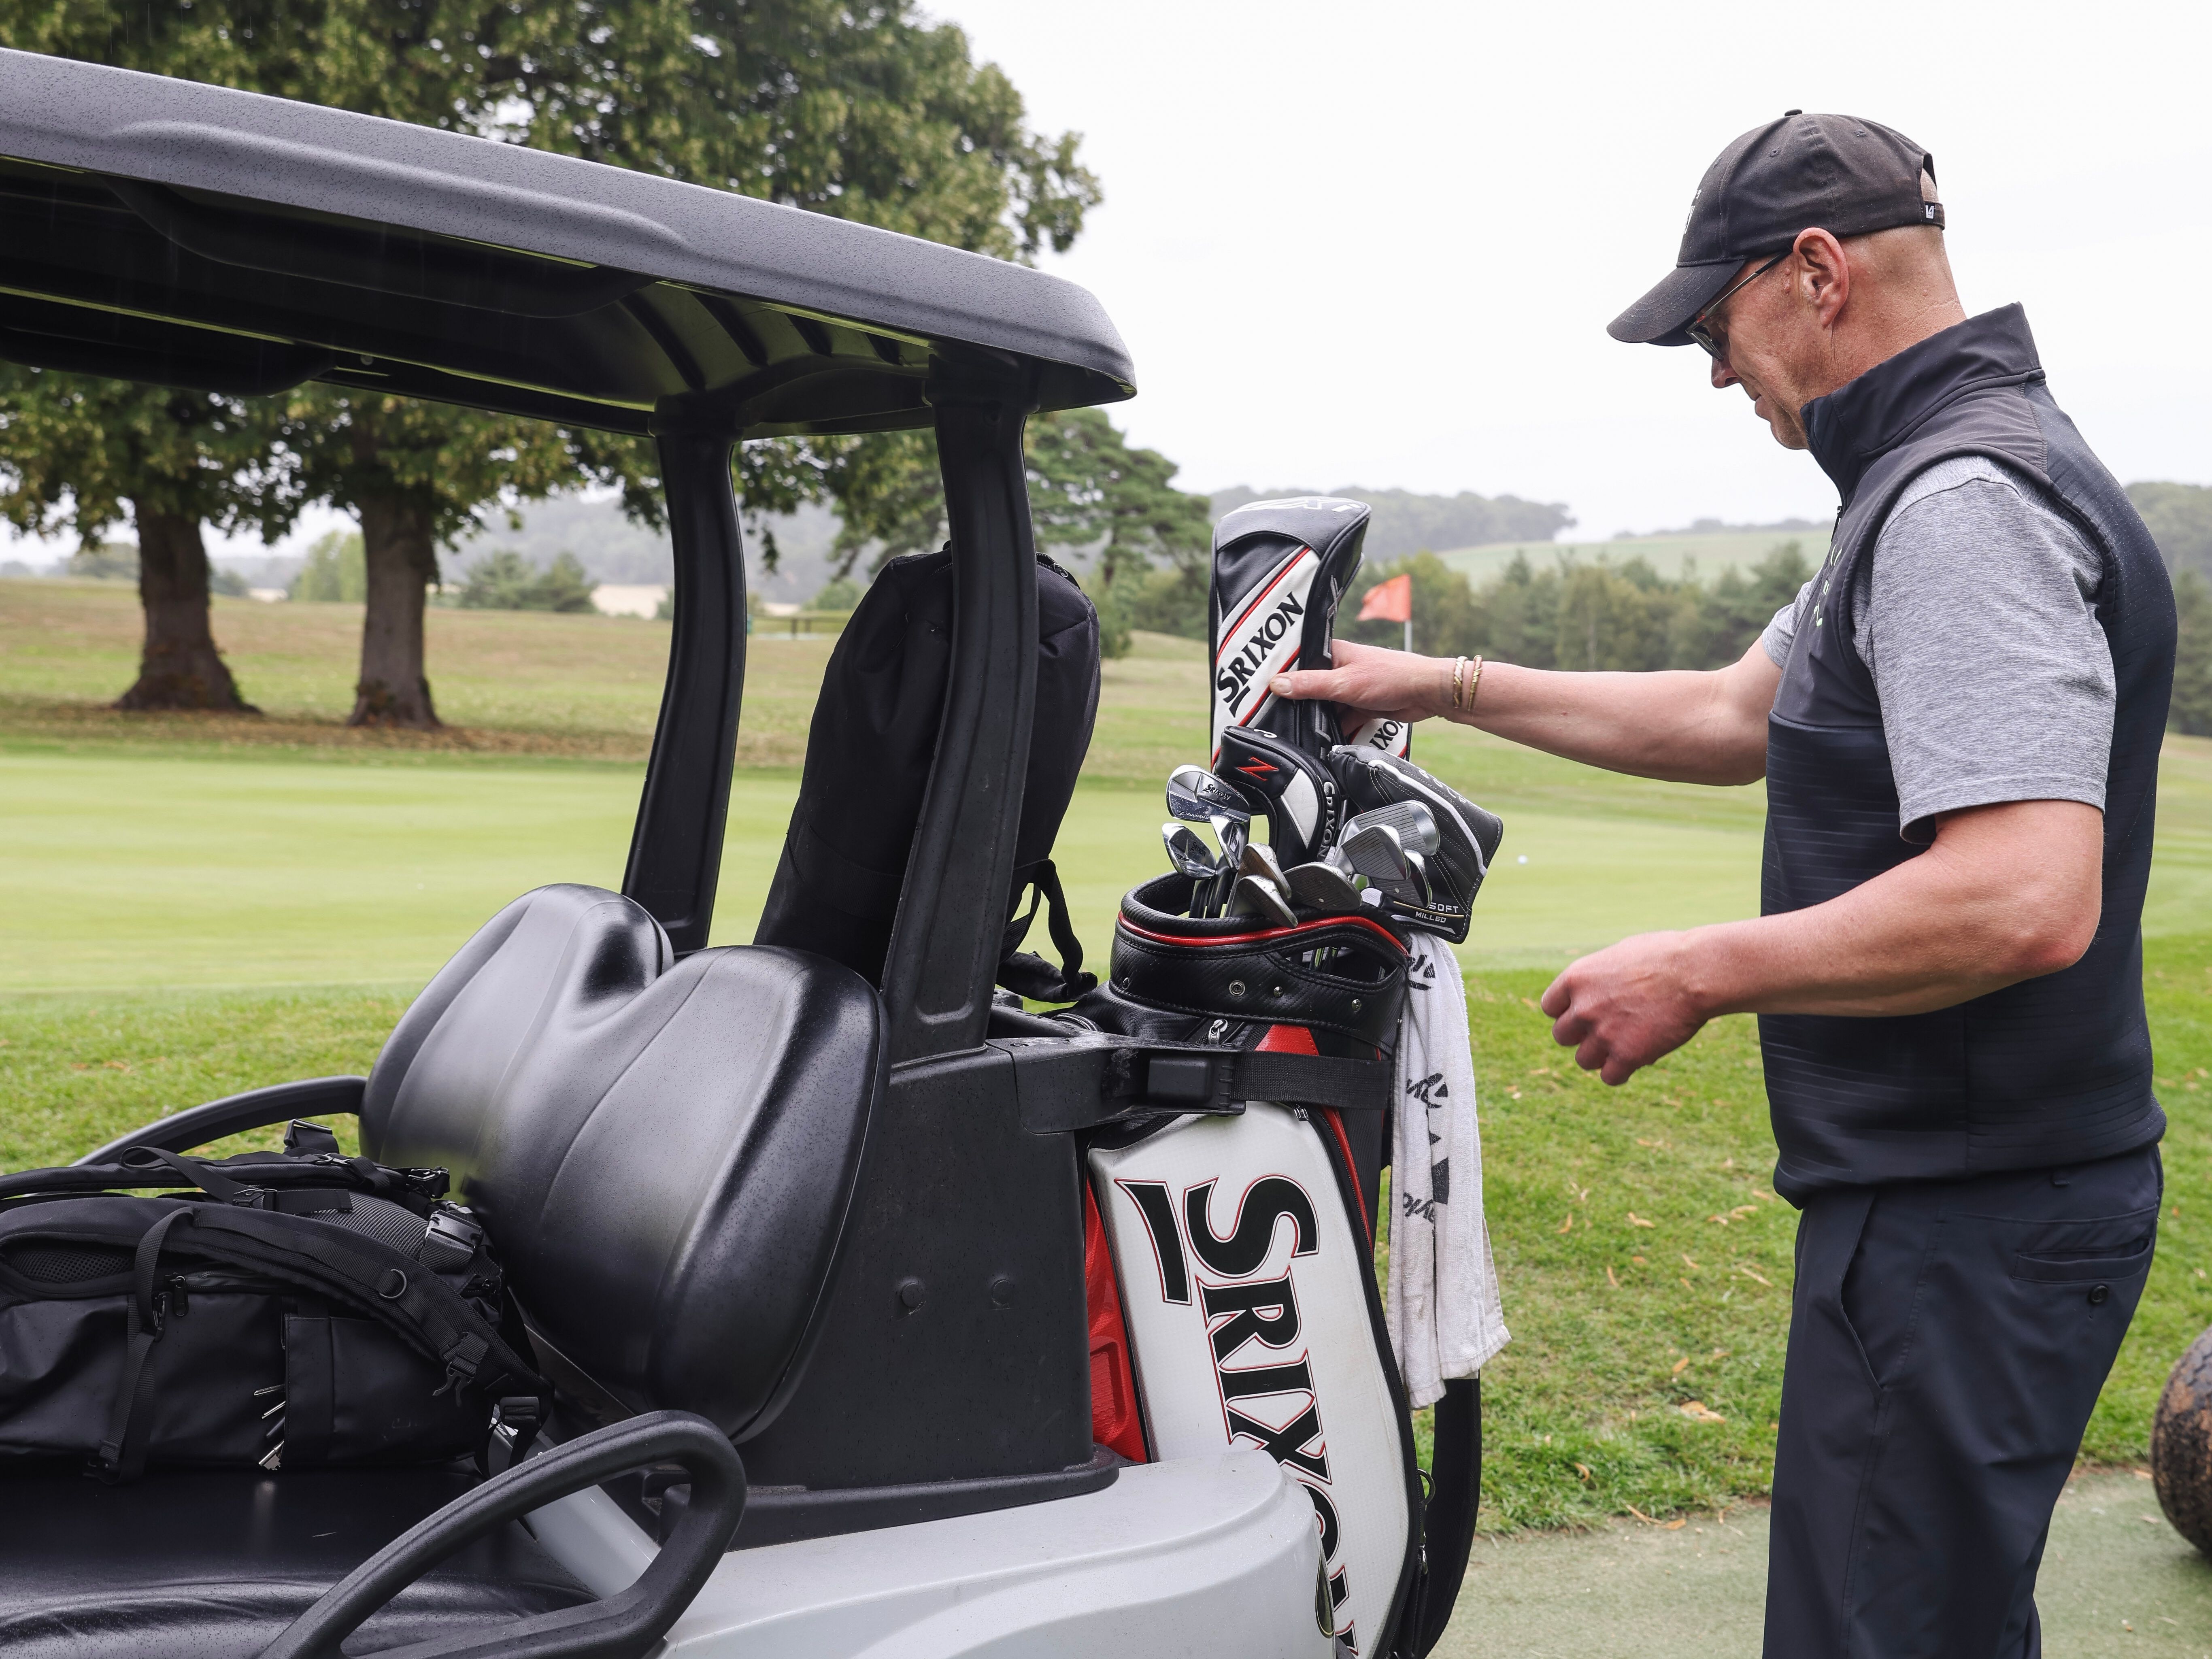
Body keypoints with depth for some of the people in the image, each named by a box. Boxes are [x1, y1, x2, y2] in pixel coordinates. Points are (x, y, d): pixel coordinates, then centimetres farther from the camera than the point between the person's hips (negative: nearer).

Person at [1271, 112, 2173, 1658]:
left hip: (1962, 1224, -11)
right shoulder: (1934, 482, 15)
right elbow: (1737, 716, 24)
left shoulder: (1965, 500, -20)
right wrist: (1449, 687, 22)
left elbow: (2025, 901, -30)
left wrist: (1700, 973, -20)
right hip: (1944, 1196, 11)